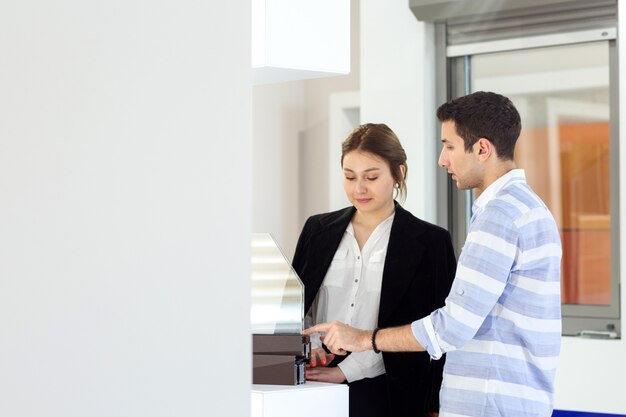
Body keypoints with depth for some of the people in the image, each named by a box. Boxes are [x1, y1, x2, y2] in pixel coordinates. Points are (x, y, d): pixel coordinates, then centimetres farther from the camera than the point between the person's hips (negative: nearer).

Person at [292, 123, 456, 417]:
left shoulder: (430, 242, -2)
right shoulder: (318, 230, 11)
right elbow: (297, 305, 14)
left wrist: (348, 370, -16)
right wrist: (310, 346, -7)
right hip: (317, 392, 3)